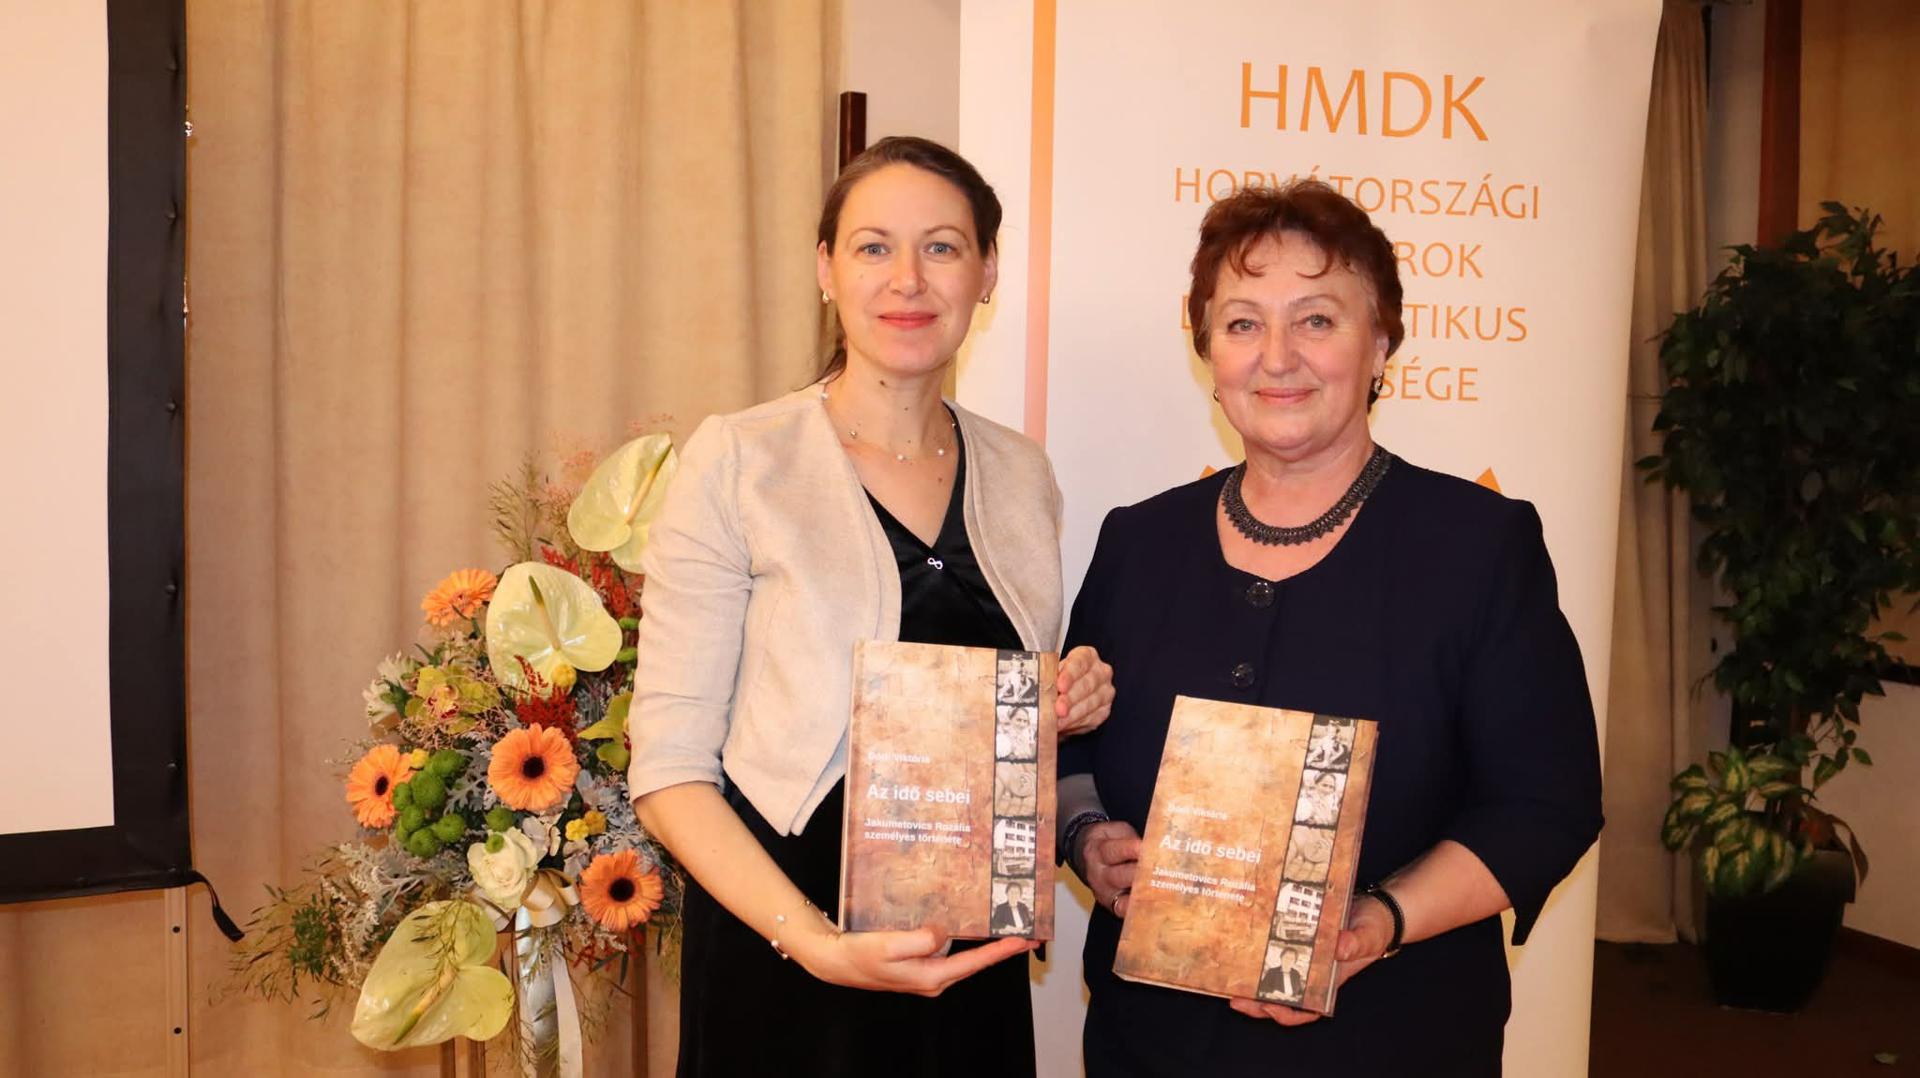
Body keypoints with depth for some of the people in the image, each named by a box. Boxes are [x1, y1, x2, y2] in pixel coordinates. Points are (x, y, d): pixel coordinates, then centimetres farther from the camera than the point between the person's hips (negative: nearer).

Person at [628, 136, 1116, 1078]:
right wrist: (814, 942, -24)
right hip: (780, 961, -4)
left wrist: (1073, 707, -4)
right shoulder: (738, 461, -10)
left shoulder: (1022, 476, 4)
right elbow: (670, 767, -12)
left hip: (975, 958, 5)